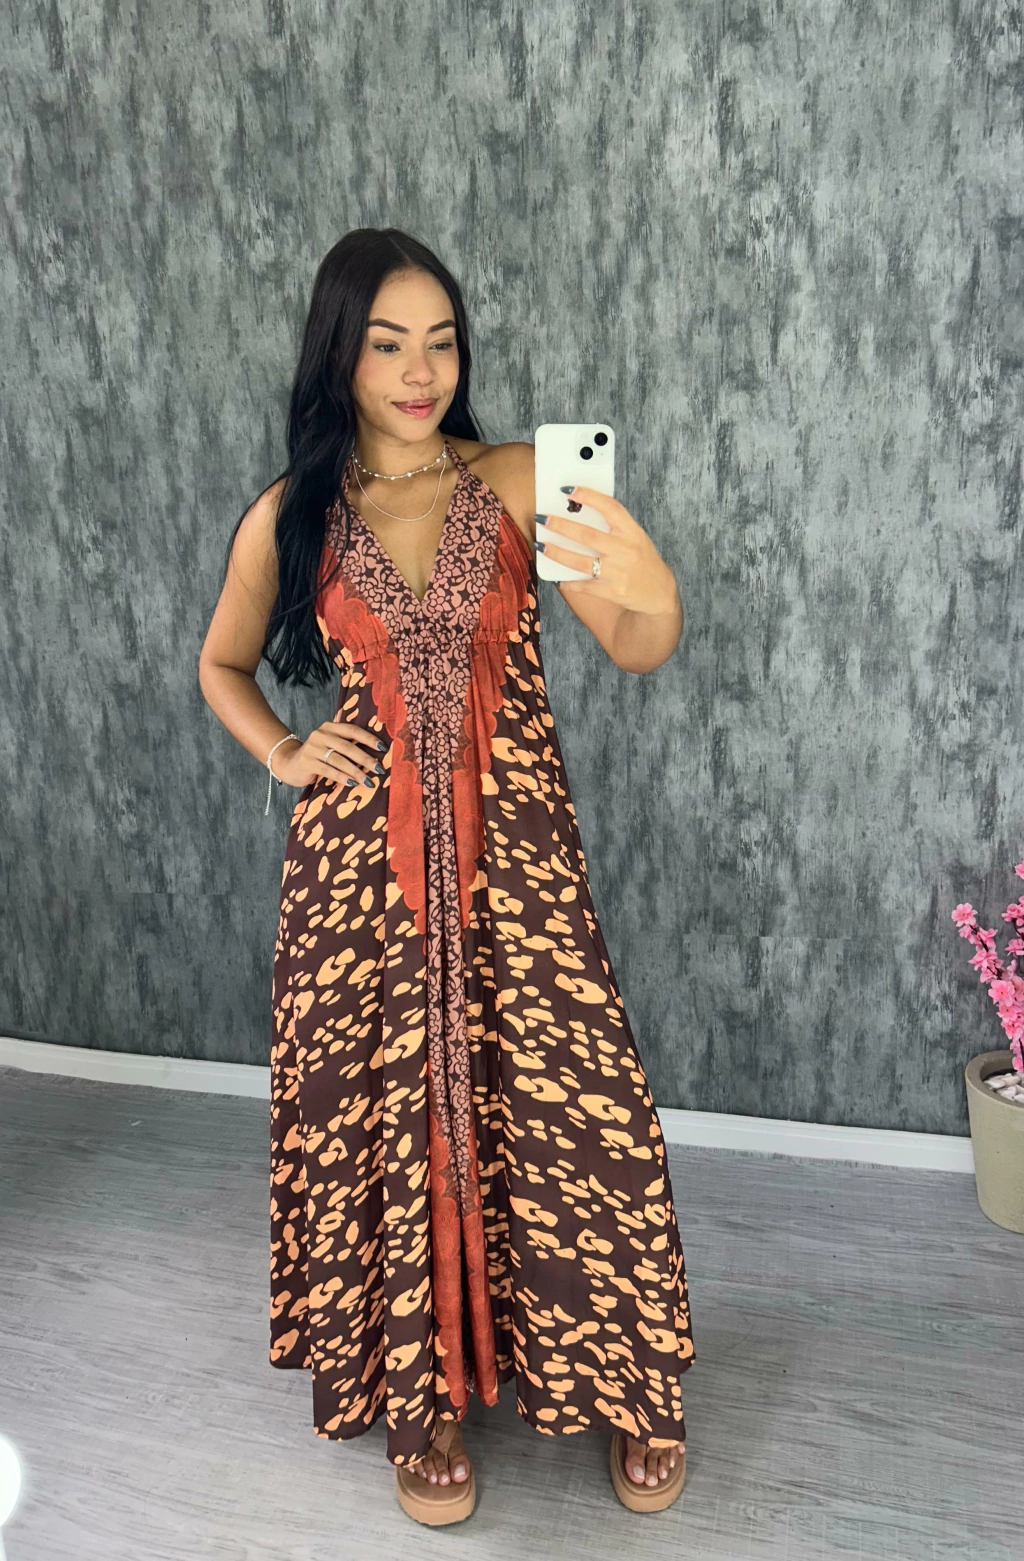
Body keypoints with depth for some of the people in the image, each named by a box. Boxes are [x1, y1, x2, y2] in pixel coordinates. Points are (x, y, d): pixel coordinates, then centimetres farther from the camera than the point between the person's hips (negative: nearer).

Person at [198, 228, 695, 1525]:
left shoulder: (516, 482, 0)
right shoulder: (289, 518, 3)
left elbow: (635, 651, -10)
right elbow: (222, 664, 19)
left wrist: (653, 595, -33)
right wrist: (282, 754, 0)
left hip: (515, 842, 0)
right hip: (362, 855, 1)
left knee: (571, 1107, -1)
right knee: (386, 1115, 6)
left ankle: (626, 1389, 24)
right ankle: (421, 1395, 29)